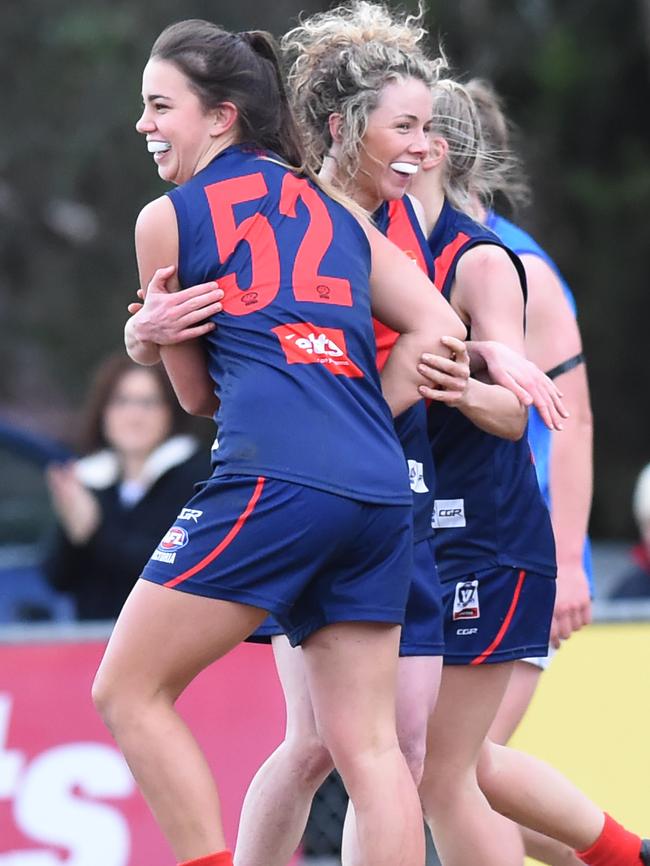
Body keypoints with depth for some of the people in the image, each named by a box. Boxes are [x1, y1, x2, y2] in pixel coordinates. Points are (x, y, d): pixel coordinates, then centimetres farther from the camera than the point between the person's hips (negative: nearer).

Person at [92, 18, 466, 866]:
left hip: (274, 483, -6)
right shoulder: (336, 213, 22)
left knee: (128, 692, 6)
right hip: (380, 494, 7)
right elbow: (439, 329, 16)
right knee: (366, 744, 6)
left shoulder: (168, 218, 8)